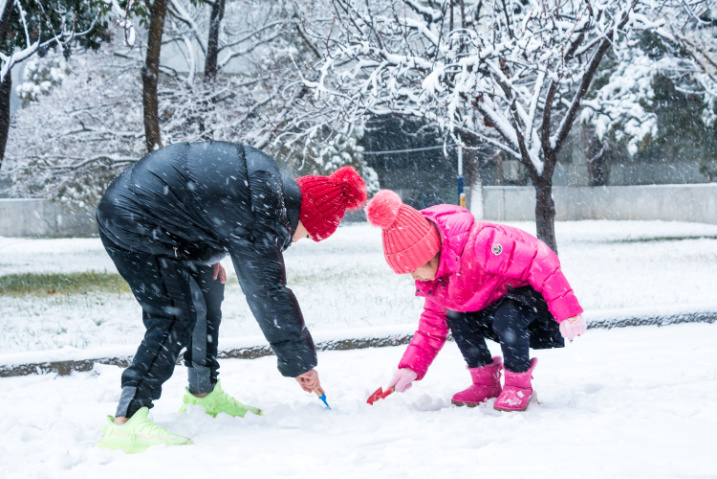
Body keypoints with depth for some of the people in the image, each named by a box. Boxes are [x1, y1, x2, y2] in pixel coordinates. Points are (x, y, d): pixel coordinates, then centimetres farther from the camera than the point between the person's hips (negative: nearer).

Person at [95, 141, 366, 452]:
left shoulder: (265, 176, 5)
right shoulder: (256, 218, -23)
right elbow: (268, 293, -20)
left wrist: (208, 258, 12)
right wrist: (300, 362, -12)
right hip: (131, 225, -11)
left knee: (207, 284, 15)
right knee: (179, 315, -17)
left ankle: (203, 394, 24)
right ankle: (126, 421, -25)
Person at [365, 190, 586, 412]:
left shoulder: (479, 244, -37)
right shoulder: (432, 280, -6)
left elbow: (541, 264, -35)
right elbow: (432, 324, 6)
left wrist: (567, 311, -36)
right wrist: (411, 367, -6)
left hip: (535, 292, -8)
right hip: (494, 305, 8)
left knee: (507, 316, -35)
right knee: (456, 318, -13)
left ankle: (519, 385, -12)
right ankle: (485, 383, 5)